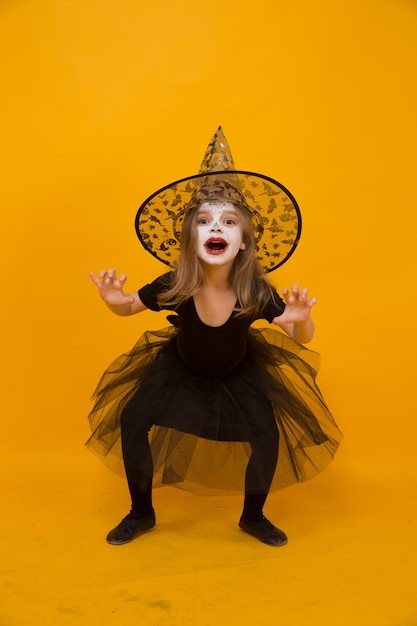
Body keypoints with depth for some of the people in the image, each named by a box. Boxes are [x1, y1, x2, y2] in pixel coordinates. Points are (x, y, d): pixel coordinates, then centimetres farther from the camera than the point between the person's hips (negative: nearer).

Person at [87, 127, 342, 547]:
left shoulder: (256, 291, -31)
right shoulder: (174, 286, -30)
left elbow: (302, 338, -18)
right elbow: (130, 308, -11)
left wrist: (300, 320, -42)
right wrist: (114, 300, -35)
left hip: (239, 373, 0)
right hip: (180, 366, 1)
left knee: (267, 435, -16)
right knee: (132, 419, -14)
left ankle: (253, 517, 16)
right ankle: (141, 513, 12)